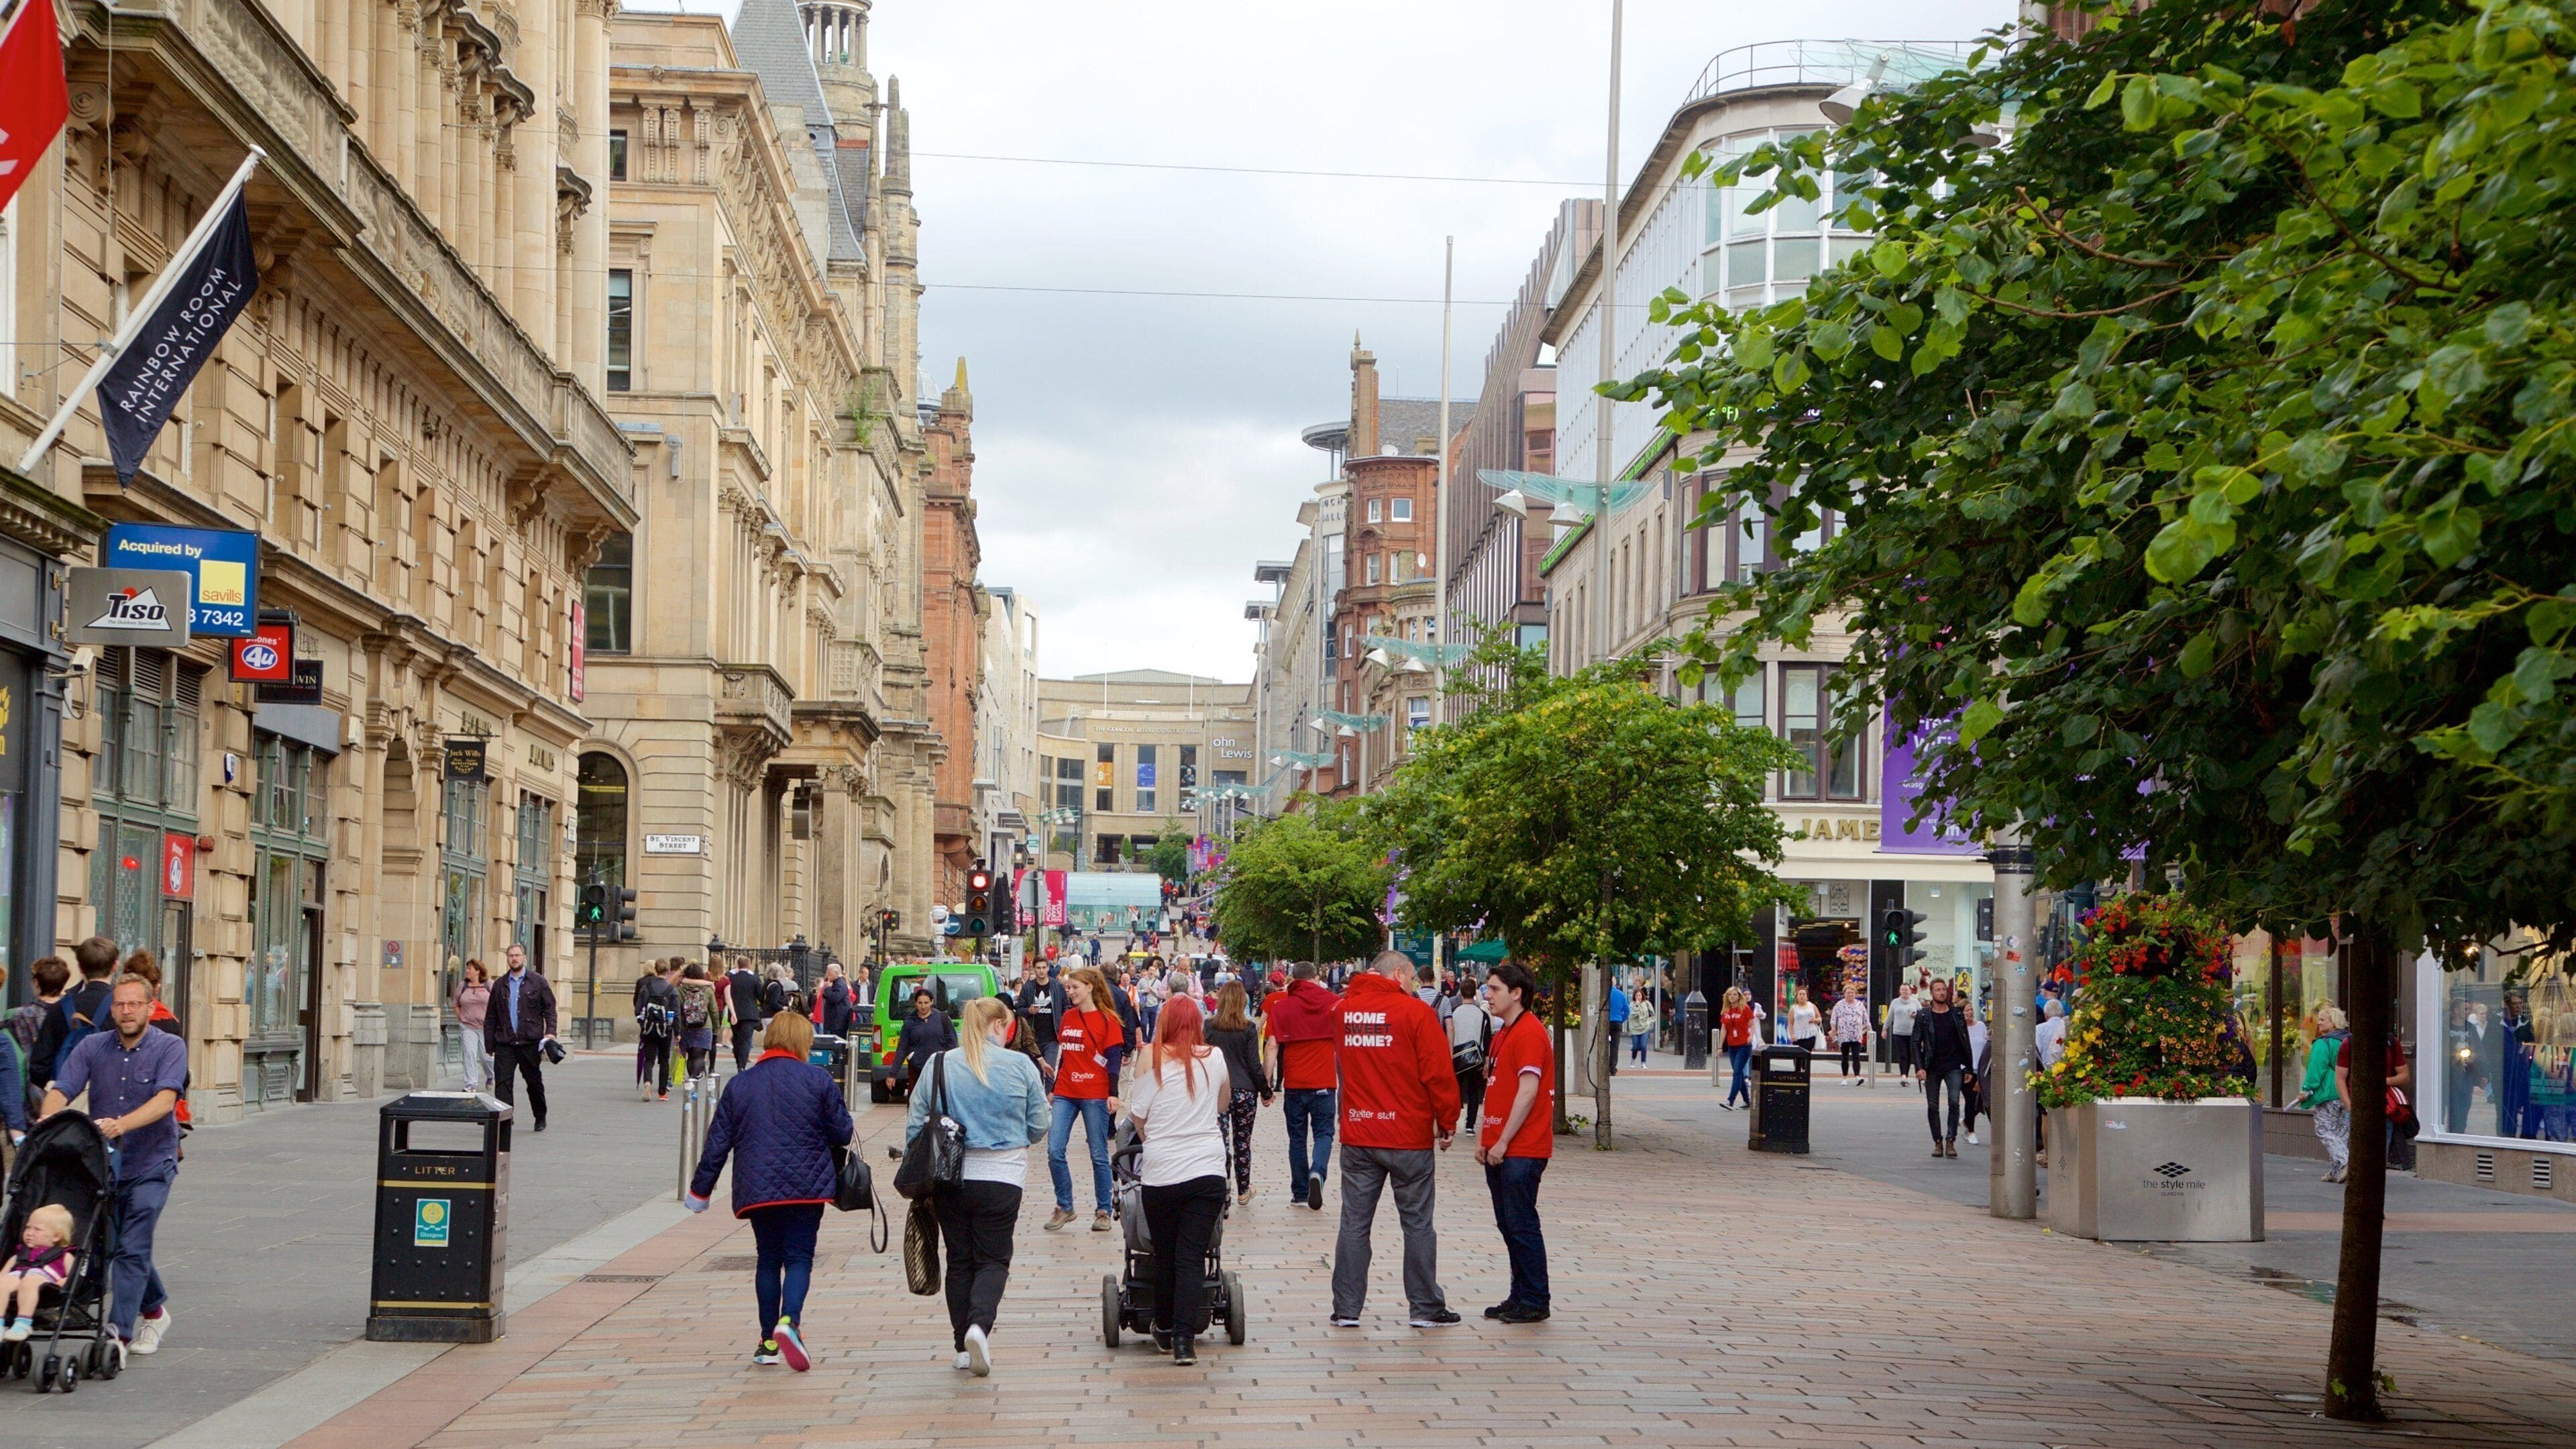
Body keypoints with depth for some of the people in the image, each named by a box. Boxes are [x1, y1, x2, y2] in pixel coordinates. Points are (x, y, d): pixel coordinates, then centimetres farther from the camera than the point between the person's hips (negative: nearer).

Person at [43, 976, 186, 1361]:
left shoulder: (170, 1048, -8)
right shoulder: (92, 1047, 3)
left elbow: (165, 1100, -22)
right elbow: (61, 1090, -8)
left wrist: (122, 1124, -38)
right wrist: (46, 1121, -30)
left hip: (151, 1163, -5)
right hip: (102, 1163, 5)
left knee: (131, 1247, -12)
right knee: (111, 1243, 15)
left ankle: (118, 1333, -12)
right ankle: (155, 1309, 36)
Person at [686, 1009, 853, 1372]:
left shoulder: (739, 1085, 6)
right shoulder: (818, 1080, -2)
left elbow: (718, 1142, 8)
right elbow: (842, 1132, 0)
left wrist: (700, 1190, 16)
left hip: (757, 1189, 3)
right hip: (806, 1187, -3)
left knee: (768, 1258, 13)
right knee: (799, 1257, 0)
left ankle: (769, 1342, 14)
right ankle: (790, 1321, -25)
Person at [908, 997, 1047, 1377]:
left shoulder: (940, 1065, -1)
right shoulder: (1021, 1066, -5)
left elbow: (915, 1127, 1)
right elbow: (1039, 1128, 2)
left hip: (949, 1179, 2)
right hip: (1001, 1179, -2)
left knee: (960, 1260, 14)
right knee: (993, 1259, 7)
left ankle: (964, 1346, 15)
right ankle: (979, 1324, -19)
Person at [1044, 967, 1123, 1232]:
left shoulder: (1106, 1020, -5)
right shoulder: (1067, 1017, 11)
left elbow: (1113, 1059, -7)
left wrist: (1113, 1094, -14)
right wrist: (1052, 1089, 18)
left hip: (1095, 1096, -5)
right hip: (1065, 1094, 5)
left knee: (1099, 1155, 1)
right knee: (1054, 1151, -4)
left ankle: (1103, 1211, 11)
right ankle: (1064, 1207, 8)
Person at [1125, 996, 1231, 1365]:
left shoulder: (1152, 1058, -2)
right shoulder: (1214, 1058, 5)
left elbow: (1136, 1112, 2)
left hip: (1161, 1171, -1)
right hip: (1208, 1171, 1)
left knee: (1165, 1255, 14)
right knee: (1192, 1258, 0)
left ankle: (1165, 1329, 28)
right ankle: (1184, 1339, -10)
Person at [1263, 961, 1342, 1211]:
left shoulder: (1280, 1005, 0)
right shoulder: (1332, 1002, -1)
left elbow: (1273, 1046, -6)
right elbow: (1345, 1041, 2)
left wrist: (1267, 1082, -4)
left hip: (1294, 1084, 1)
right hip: (1324, 1082, -1)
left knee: (1297, 1137, 12)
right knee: (1324, 1133, 6)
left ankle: (1300, 1191, 14)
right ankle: (1317, 1172, -22)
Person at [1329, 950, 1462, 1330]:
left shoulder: (1345, 1010, 4)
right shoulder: (1415, 1011, -9)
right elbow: (1438, 1074, -9)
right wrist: (1447, 1123, 1)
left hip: (1357, 1137, 4)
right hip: (1409, 1137, -4)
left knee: (1354, 1224, 7)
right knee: (1418, 1224, 5)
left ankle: (1346, 1309, 8)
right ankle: (1426, 1308, 10)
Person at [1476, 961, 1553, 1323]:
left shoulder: (1530, 1033, -14)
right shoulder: (1503, 1033, 17)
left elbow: (1528, 1092, -19)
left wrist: (1503, 1142, -18)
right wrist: (1483, 1138, 13)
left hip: (1521, 1150, -9)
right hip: (1498, 1148, 10)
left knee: (1522, 1225, -5)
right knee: (1508, 1225, 12)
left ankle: (1534, 1302, 1)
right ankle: (1520, 1296, 19)